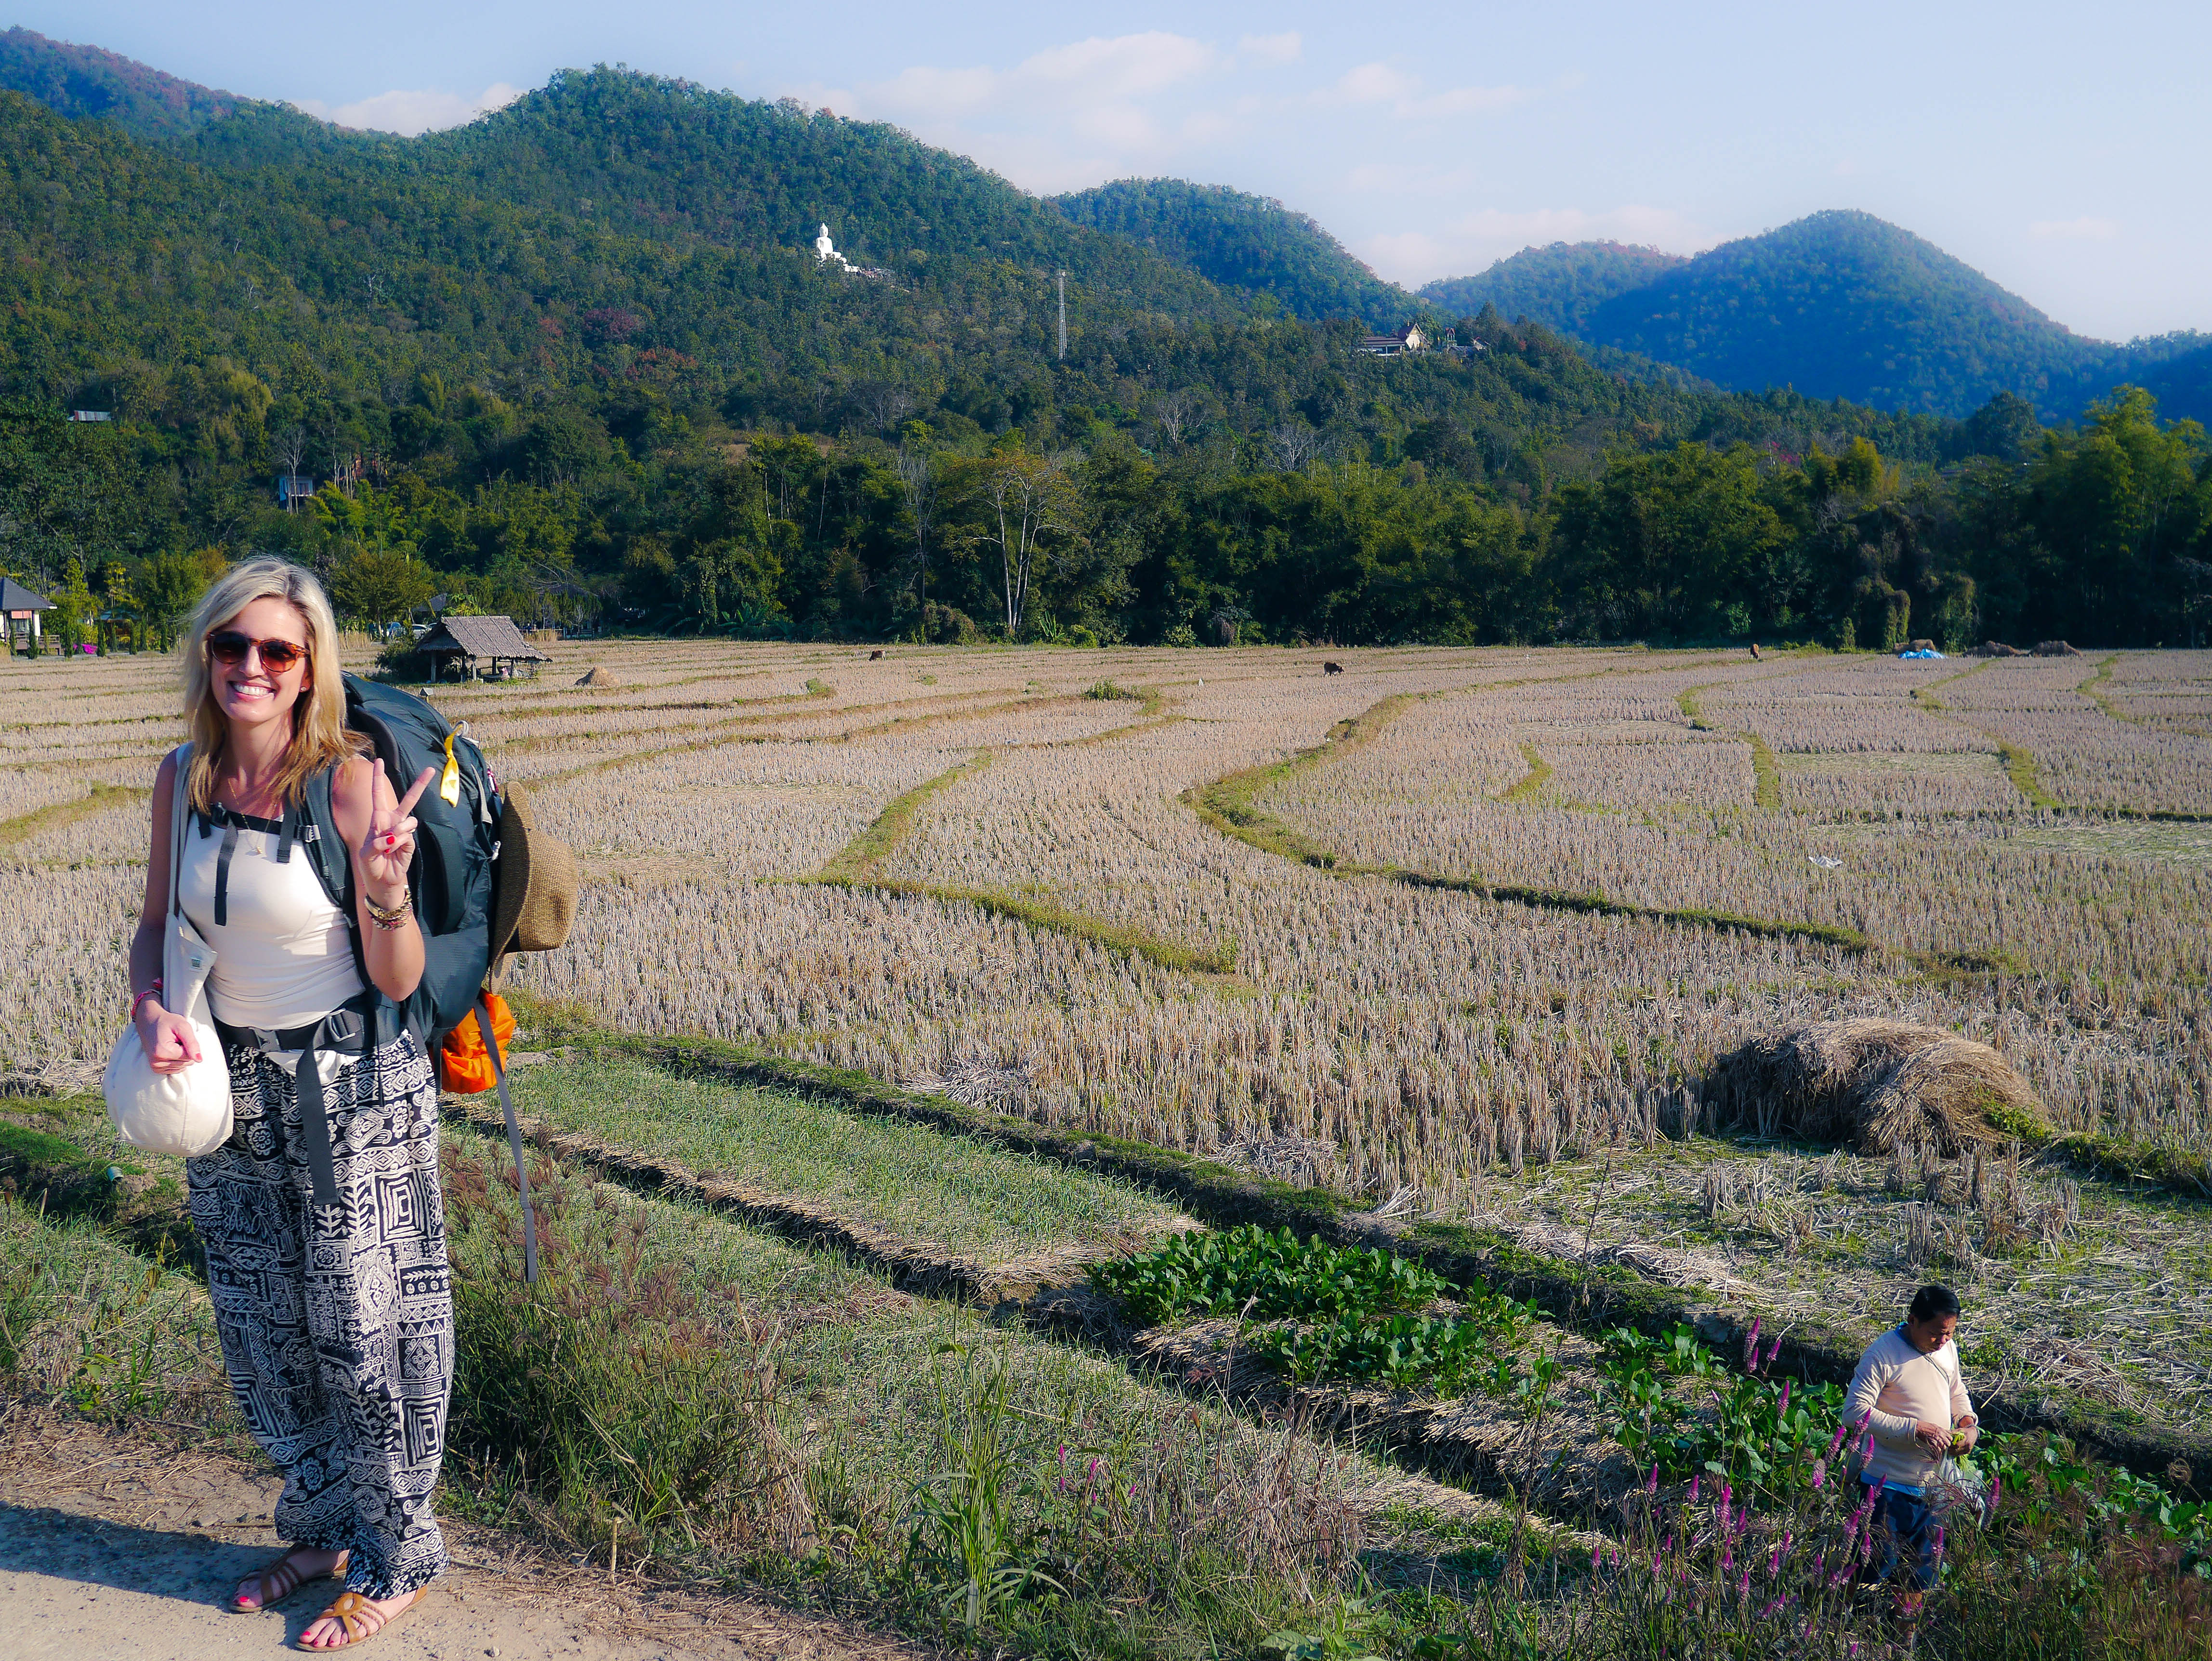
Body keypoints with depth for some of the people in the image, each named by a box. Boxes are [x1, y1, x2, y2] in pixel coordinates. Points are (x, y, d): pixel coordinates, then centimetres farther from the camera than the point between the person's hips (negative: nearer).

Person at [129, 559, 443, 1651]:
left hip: (353, 1088, -6)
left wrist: (384, 889, -36)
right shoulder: (182, 779, -3)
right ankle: (321, 1529, 40)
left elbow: (400, 979, -16)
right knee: (263, 1326, 18)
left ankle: (396, 1560, 26)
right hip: (230, 1085, 6)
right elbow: (157, 925, 11)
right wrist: (150, 1007, -9)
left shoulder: (350, 780, -18)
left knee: (365, 1329, 5)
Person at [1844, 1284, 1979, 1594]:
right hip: (1890, 1485, -7)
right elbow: (1855, 1411, -23)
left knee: (1926, 1568, 17)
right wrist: (1917, 1428, -25)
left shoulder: (1948, 1347, 2)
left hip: (1935, 1482, 7)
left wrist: (1968, 1423, -1)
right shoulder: (1883, 1354, -20)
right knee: (1878, 1567, -1)